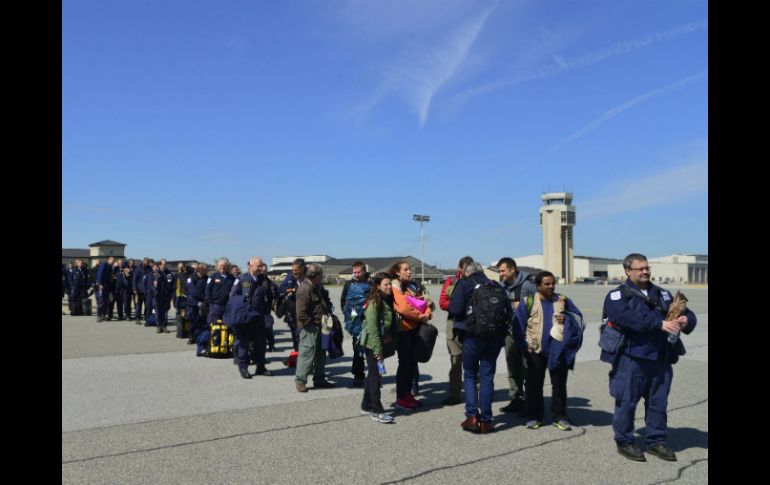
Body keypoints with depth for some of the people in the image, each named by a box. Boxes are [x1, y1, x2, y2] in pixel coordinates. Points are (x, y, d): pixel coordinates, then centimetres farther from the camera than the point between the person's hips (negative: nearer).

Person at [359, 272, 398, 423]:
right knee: (376, 375, -5)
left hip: (381, 343, 9)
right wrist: (377, 349, -20)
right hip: (372, 344, -9)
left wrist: (391, 342, 9)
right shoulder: (374, 303, -16)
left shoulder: (387, 301, 10)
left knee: (373, 374, 16)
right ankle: (377, 411, 1)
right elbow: (372, 327, -20)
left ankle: (366, 405, 27)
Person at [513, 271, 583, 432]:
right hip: (536, 350, -1)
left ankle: (559, 417, 20)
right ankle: (534, 417, 19)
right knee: (534, 384, 7)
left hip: (558, 350, 2)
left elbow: (578, 317, 10)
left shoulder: (563, 301, 4)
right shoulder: (528, 302, -3)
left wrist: (567, 319, -11)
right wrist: (524, 345, -6)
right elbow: (518, 325, -1)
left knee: (559, 385, 8)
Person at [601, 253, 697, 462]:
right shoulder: (617, 296, -5)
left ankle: (656, 441, 30)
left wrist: (686, 320, -14)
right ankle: (624, 442, 19)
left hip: (661, 359, 5)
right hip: (630, 359, -5)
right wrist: (660, 323, -28)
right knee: (626, 402, 3)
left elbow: (687, 314, 10)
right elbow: (630, 318, -23)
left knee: (658, 402, 14)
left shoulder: (662, 294, 14)